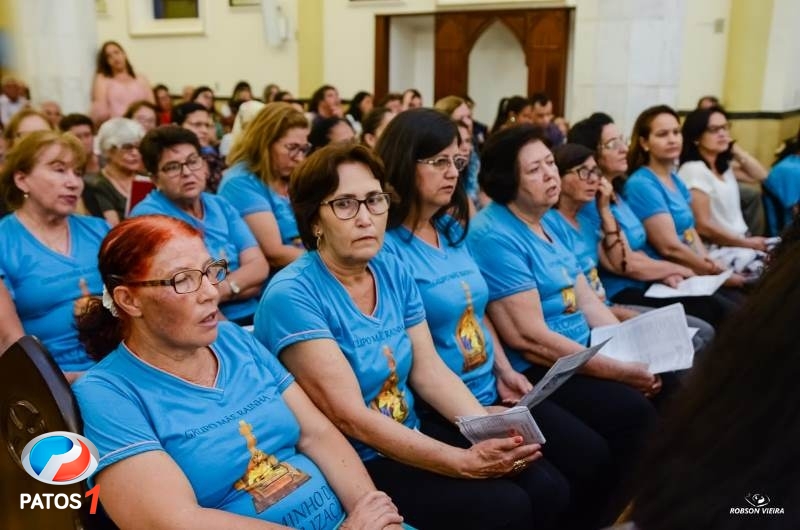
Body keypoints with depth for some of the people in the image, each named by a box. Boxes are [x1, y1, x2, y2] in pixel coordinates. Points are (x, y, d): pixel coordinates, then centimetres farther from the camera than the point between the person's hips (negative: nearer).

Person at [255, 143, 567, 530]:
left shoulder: (394, 272, 3)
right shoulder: (292, 296, -19)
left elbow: (429, 369, 2)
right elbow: (350, 417, -23)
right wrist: (464, 461, -27)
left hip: (412, 443, 7)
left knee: (547, 492, -5)